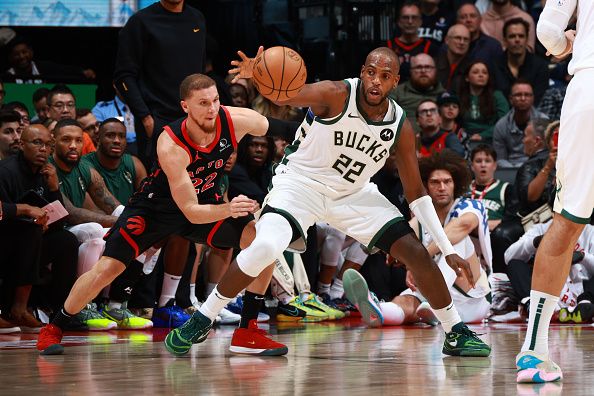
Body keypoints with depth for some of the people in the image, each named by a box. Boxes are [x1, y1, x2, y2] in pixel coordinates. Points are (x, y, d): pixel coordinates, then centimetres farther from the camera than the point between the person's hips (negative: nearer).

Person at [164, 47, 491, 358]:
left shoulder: (400, 127, -10)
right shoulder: (337, 95, -22)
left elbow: (415, 193, -1)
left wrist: (448, 250, -4)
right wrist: (256, 74, -58)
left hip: (353, 193, 4)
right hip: (302, 183, -4)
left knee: (417, 253, -4)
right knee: (264, 247, -28)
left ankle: (456, 334, 14)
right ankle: (200, 322, -11)